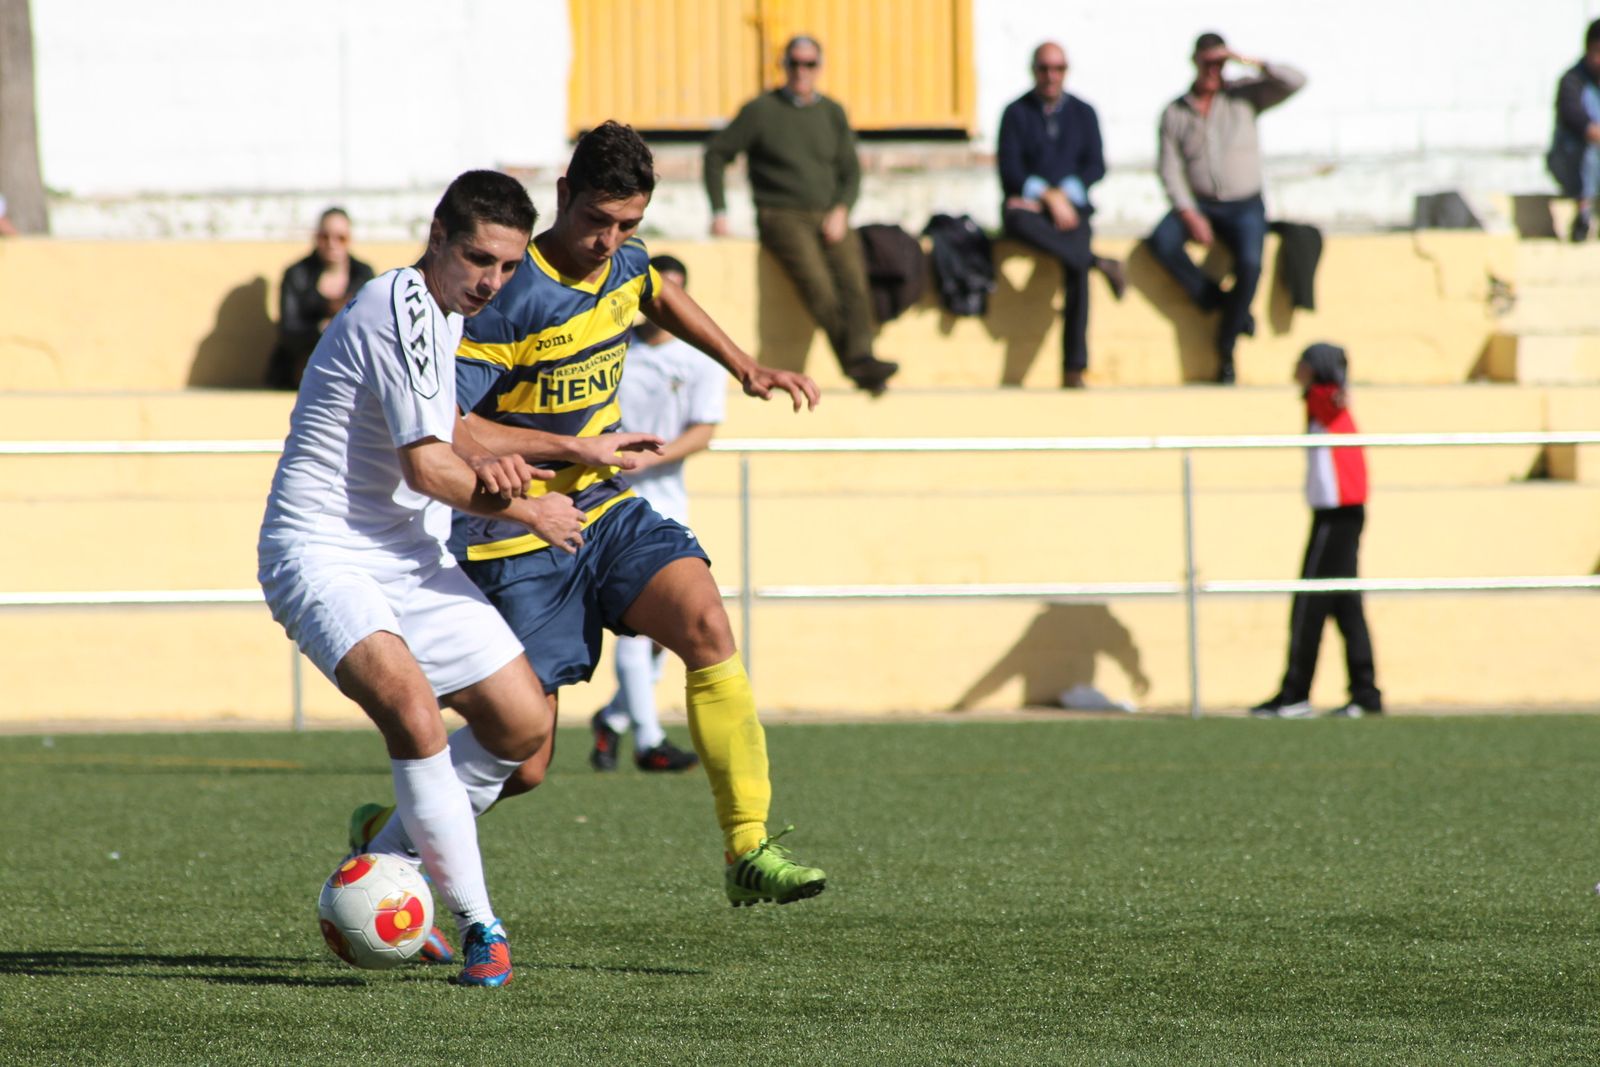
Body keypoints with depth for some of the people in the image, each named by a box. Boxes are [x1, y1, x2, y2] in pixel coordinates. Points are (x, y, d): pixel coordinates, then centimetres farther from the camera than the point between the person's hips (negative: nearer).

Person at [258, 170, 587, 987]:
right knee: (411, 704, -31)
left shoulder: (439, 311, 12)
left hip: (412, 560, 10)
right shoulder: (402, 307, -17)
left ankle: (393, 846, 26)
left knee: (524, 726, 5)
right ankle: (477, 927, -25)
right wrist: (529, 513, -4)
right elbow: (425, 467, -19)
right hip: (322, 553, -10)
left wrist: (481, 462, 0)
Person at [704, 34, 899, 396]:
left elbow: (850, 171, 18)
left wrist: (841, 211, -1)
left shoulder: (832, 113, 17)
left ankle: (861, 356, -42)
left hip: (829, 216, 3)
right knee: (817, 283, -29)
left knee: (852, 272, -27)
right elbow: (716, 154, 10)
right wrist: (719, 212, 1)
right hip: (782, 215, -3)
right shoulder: (761, 111, 5)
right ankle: (855, 360, -40)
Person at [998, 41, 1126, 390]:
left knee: (1074, 264, -27)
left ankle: (1074, 369, -28)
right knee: (1019, 220, -39)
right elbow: (1010, 170, -2)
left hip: (1071, 207, 1)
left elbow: (1096, 167, 6)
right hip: (1028, 205, -1)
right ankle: (1101, 265, -34)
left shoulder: (1083, 113, 14)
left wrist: (1063, 194, -10)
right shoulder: (1016, 113, 7)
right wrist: (1047, 195, -16)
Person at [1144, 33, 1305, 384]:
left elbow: (1295, 81, -5)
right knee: (1161, 241, -30)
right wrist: (1190, 215, -12)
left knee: (1250, 263, -29)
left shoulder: (1244, 97, 6)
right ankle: (1218, 303, -15)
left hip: (1245, 205, -1)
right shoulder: (1174, 112, 8)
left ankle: (1226, 348, -13)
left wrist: (1250, 62, -13)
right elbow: (1169, 169, 2)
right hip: (1197, 203, 1)